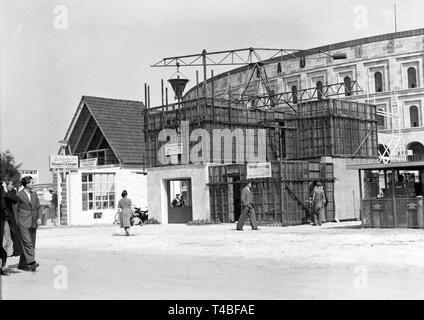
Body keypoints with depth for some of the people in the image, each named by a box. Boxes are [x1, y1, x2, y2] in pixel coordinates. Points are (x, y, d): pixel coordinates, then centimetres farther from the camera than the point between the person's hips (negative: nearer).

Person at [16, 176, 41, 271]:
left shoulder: (34, 194, 14)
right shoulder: (19, 195, -3)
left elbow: (38, 207, 16)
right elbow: (15, 209, -1)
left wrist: (39, 218, 2)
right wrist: (16, 223, -5)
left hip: (33, 223, 6)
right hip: (23, 223, -6)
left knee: (31, 244, 6)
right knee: (27, 243, -16)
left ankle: (22, 264, 15)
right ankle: (31, 263, -23)